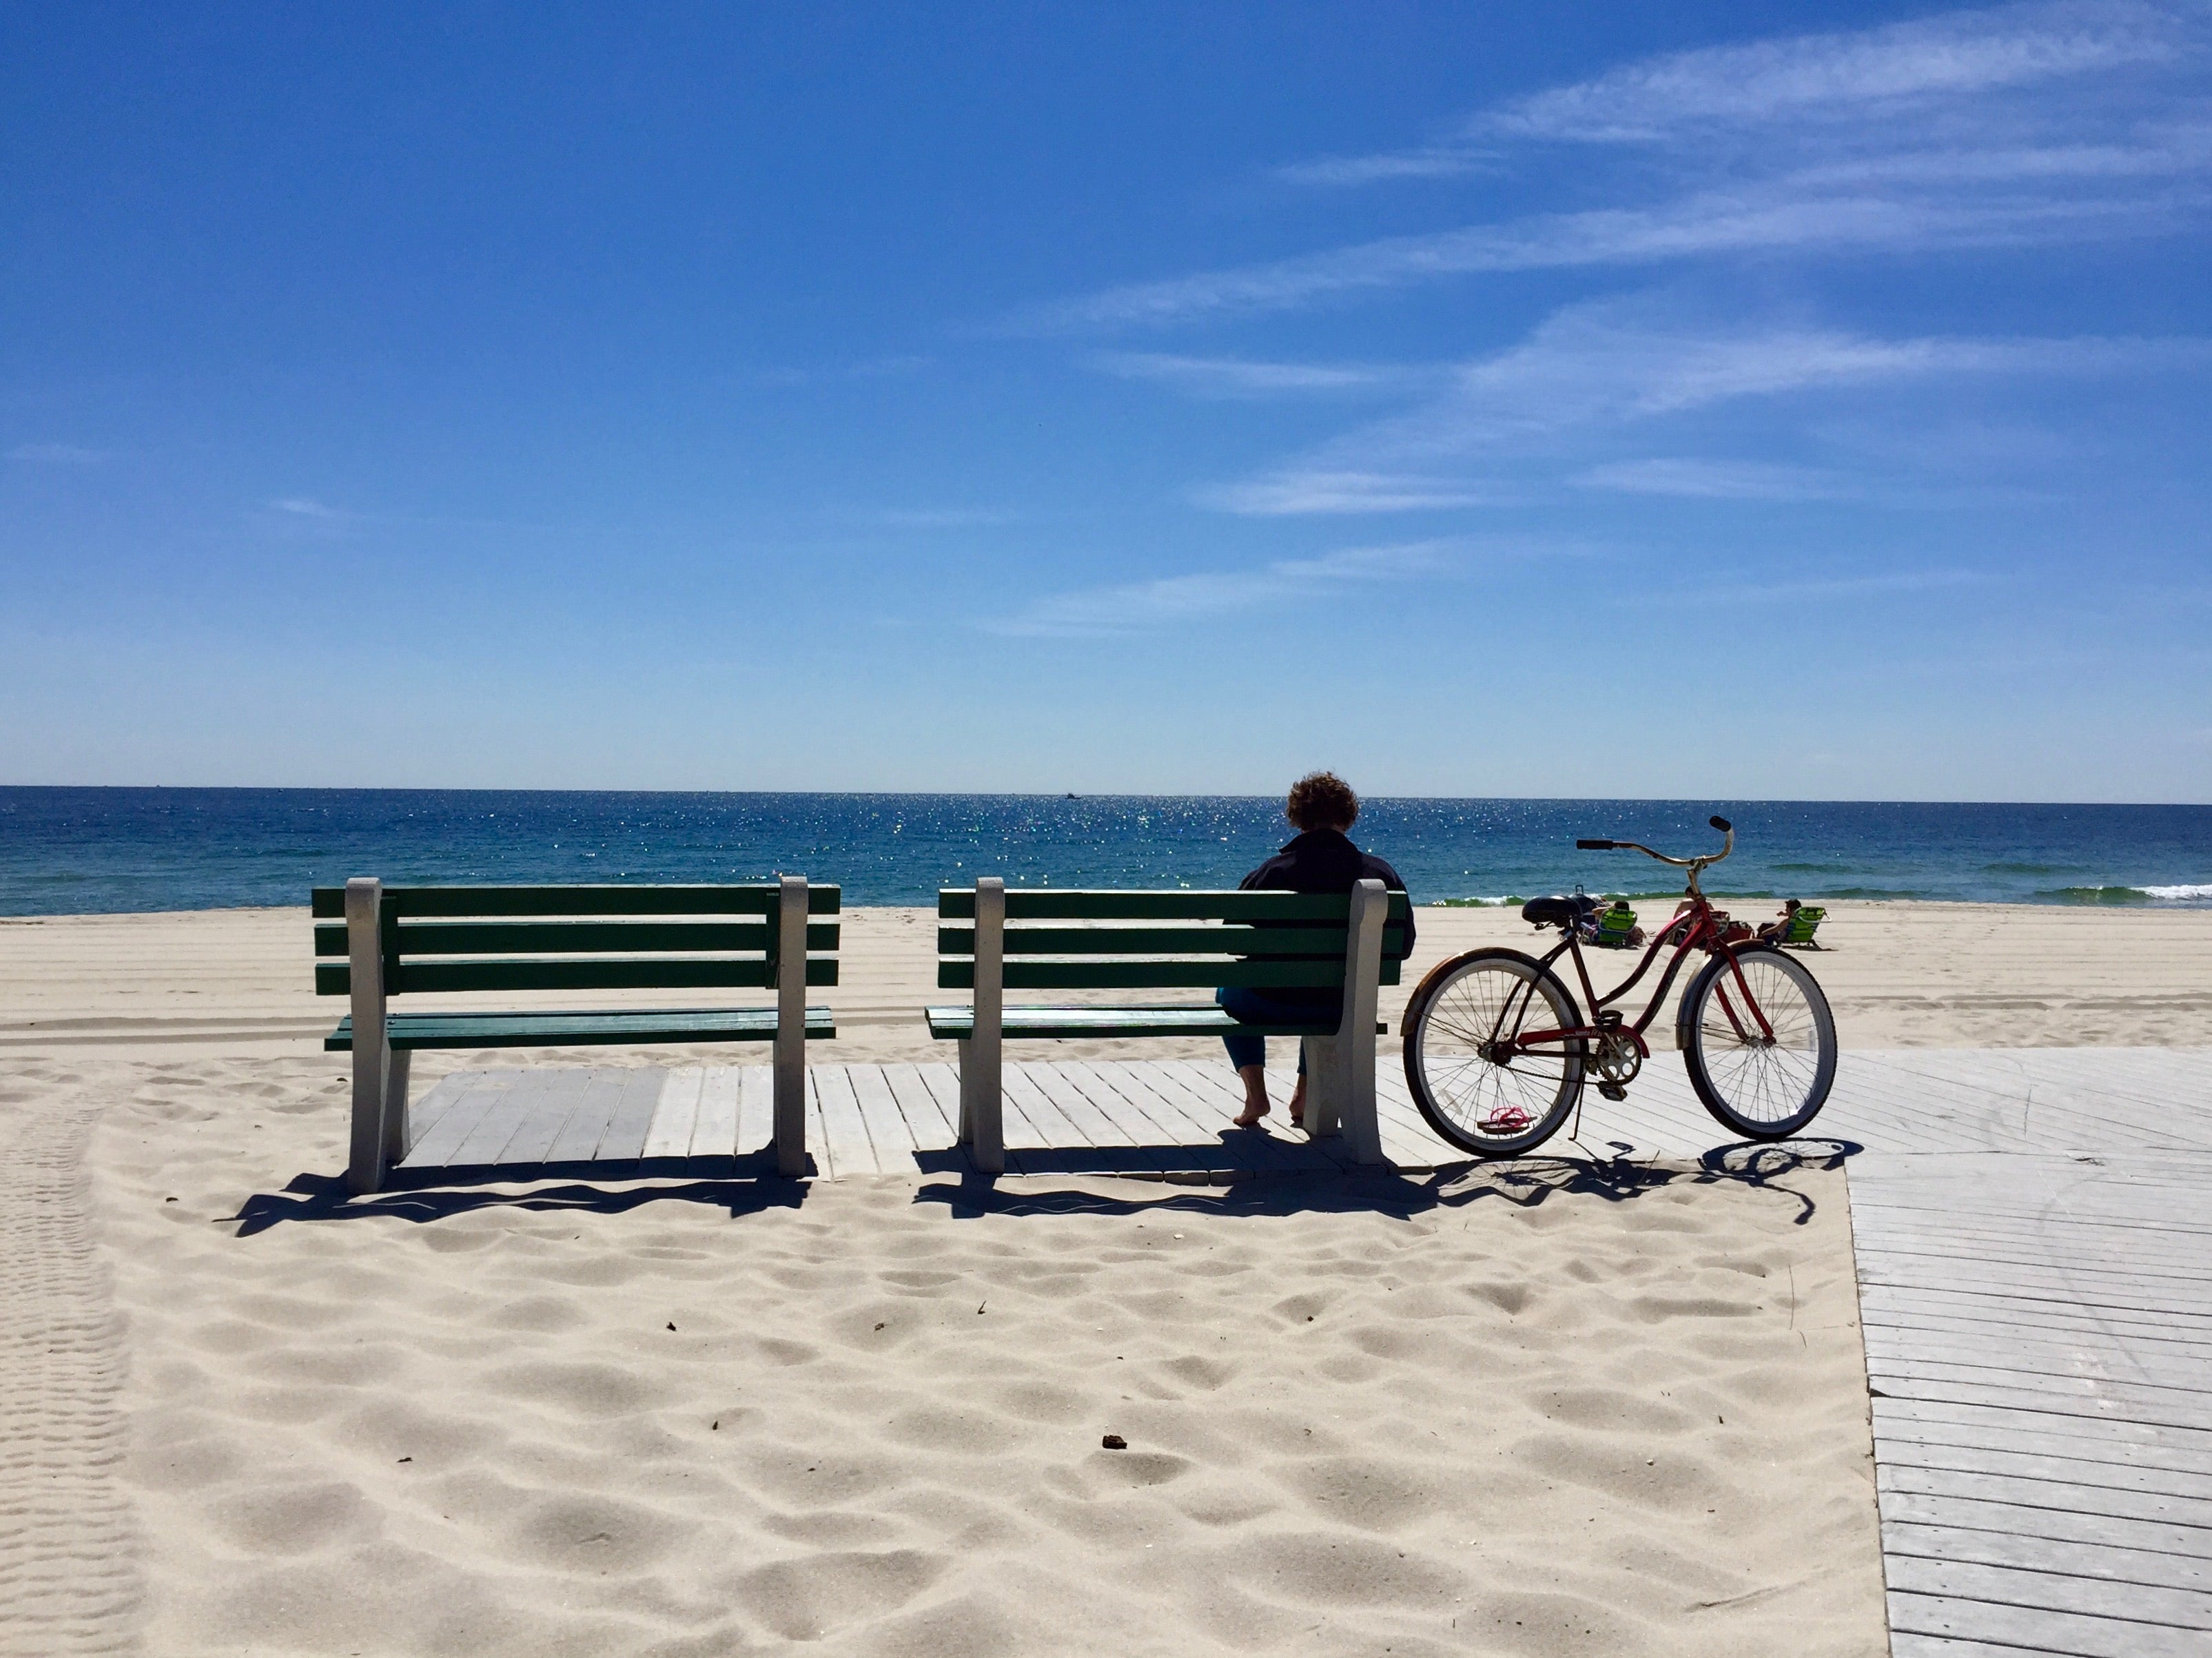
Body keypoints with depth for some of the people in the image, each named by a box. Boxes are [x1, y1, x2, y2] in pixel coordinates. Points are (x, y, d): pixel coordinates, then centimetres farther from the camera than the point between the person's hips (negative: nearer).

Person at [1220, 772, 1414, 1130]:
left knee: (1228, 994, 32)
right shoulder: (1381, 874, -9)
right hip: (1346, 1009, 3)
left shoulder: (1272, 872, -15)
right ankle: (1306, 1094, 34)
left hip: (1275, 1002, -3)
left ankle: (1256, 1094, 18)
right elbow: (1402, 947, 1)